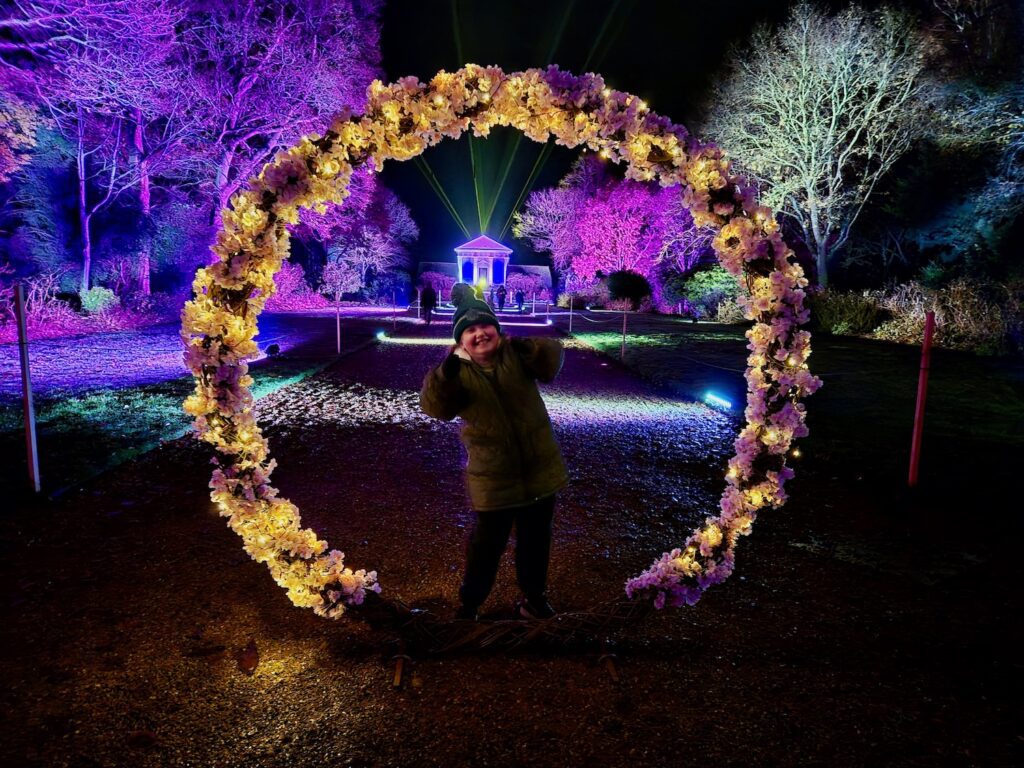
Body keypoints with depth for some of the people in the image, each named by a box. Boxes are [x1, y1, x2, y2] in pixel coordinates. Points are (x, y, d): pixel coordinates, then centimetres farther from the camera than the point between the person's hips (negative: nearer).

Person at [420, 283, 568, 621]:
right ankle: (468, 606, 31)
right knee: (487, 545, 8)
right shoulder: (458, 373, -8)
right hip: (493, 478, -2)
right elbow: (435, 406, -27)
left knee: (536, 541, 18)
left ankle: (533, 599, 39)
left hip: (540, 469, 3)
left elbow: (552, 360, -19)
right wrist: (446, 372, -45)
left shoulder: (517, 355, -2)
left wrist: (531, 348, -38)